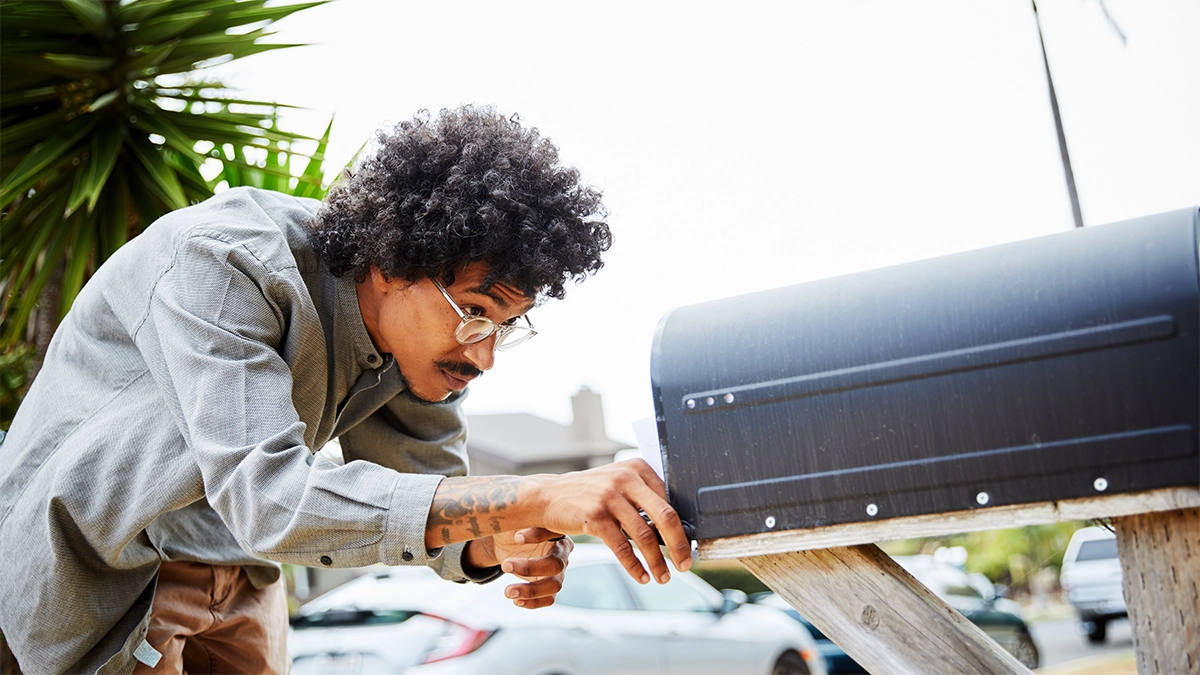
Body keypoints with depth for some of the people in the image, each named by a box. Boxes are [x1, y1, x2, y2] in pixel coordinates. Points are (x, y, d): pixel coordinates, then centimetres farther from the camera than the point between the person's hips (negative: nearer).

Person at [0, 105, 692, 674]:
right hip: (103, 568, -6)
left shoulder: (421, 332, -10)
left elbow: (431, 504, -6)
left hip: (238, 574, 6)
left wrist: (500, 545, -31)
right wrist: (534, 497, -50)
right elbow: (268, 500, -43)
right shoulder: (225, 262, -32)